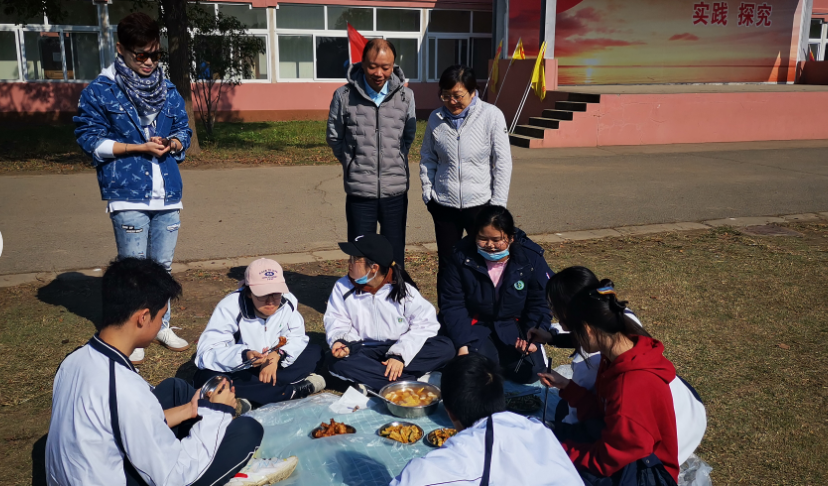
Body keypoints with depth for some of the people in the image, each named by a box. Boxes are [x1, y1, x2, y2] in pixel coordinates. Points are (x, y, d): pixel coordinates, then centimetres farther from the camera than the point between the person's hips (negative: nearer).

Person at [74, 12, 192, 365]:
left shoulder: (169, 91, 10)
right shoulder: (99, 92, -3)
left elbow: (184, 131, 18)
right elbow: (91, 139, -4)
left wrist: (174, 143, -5)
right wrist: (139, 147, -13)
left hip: (167, 194, 4)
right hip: (127, 195, -4)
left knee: (163, 265, 14)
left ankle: (161, 326, 29)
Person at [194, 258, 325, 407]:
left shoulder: (288, 301, -14)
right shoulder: (230, 308, -25)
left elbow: (297, 337, -6)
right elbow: (206, 353, -29)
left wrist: (277, 355, -27)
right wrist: (244, 356, -47)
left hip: (273, 365, 3)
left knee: (315, 352, -11)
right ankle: (299, 389, -28)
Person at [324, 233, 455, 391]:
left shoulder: (404, 289, -10)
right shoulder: (343, 287, -4)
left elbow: (425, 323, -13)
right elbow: (336, 321, -1)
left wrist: (400, 355, -24)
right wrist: (339, 341, -25)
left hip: (399, 348, 0)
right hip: (364, 351, 0)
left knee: (445, 347, -25)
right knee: (338, 362, -34)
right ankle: (409, 380, -33)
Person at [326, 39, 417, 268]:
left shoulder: (405, 96, 0)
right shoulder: (344, 96, -5)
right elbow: (334, 137, 6)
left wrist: (395, 162, 5)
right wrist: (354, 164, 4)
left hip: (395, 190, 1)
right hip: (359, 191, -1)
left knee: (395, 257, 12)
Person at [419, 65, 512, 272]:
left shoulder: (491, 115, -8)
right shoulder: (436, 118, 1)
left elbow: (503, 161, -7)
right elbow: (427, 157, 12)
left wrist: (498, 203, -8)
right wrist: (427, 191, 5)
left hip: (480, 204, -3)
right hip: (443, 204, 3)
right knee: (447, 263, 13)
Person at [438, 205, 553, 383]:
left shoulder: (531, 257, -14)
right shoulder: (462, 258, -16)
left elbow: (540, 304, -4)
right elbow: (452, 305, -11)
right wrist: (462, 344, -20)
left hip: (515, 324, 1)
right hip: (476, 324, -1)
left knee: (530, 373, -14)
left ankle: (502, 355, 19)